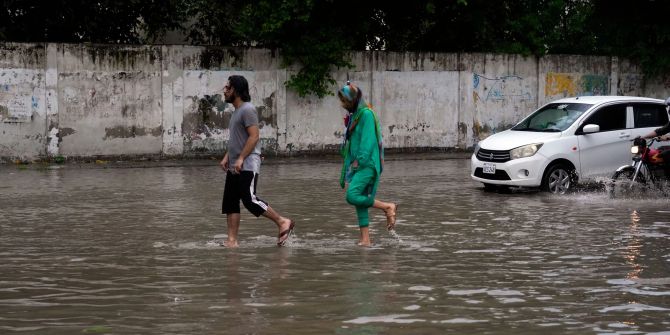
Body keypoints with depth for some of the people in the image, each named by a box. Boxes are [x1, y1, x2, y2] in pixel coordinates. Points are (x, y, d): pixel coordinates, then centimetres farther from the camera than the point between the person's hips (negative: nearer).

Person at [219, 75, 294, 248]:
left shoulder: (247, 109, -11)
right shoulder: (236, 111, 20)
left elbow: (254, 136, -19)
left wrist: (241, 158, -22)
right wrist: (227, 157, 16)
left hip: (247, 166, -10)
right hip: (234, 167, 10)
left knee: (249, 200, -15)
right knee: (230, 202, 4)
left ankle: (283, 222, -3)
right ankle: (232, 240, 3)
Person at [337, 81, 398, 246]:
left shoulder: (366, 114, -12)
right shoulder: (354, 115, 15)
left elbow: (368, 140, -19)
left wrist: (359, 161, -20)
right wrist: (350, 165, 12)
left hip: (366, 164, -9)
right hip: (356, 164, 9)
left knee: (352, 196, -21)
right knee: (360, 203, 6)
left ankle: (387, 207, -7)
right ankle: (365, 239, 7)